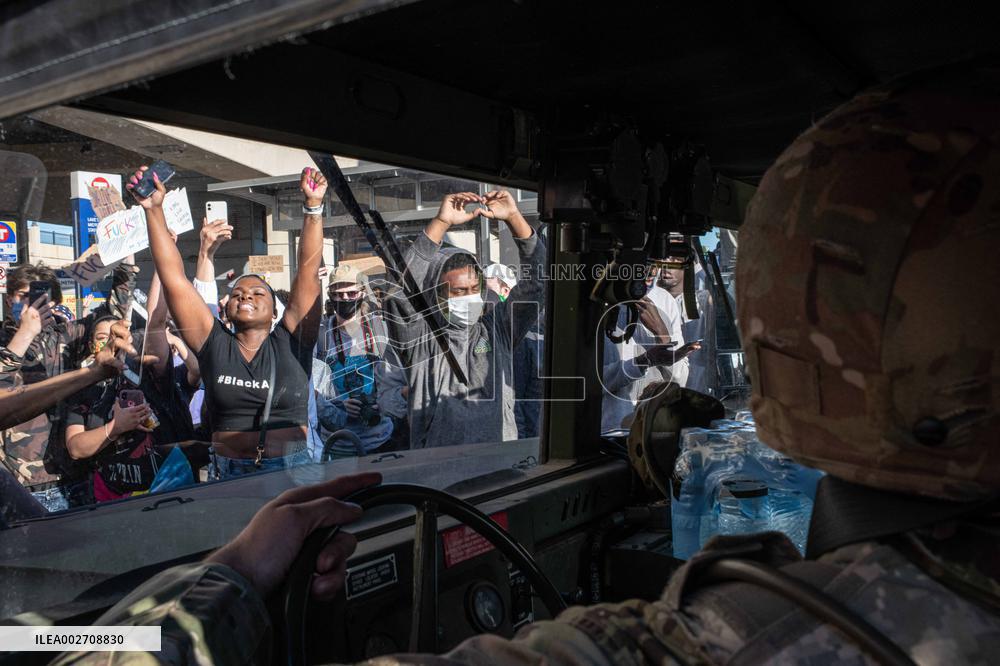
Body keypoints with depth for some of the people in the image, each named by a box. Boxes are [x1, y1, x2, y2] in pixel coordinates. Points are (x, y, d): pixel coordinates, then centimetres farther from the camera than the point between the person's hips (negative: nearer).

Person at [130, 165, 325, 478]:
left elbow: (308, 270, 0)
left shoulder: (290, 342, 6)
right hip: (227, 472, 1)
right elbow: (173, 276, 5)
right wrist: (154, 210, 1)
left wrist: (313, 206, -5)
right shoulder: (214, 345, 9)